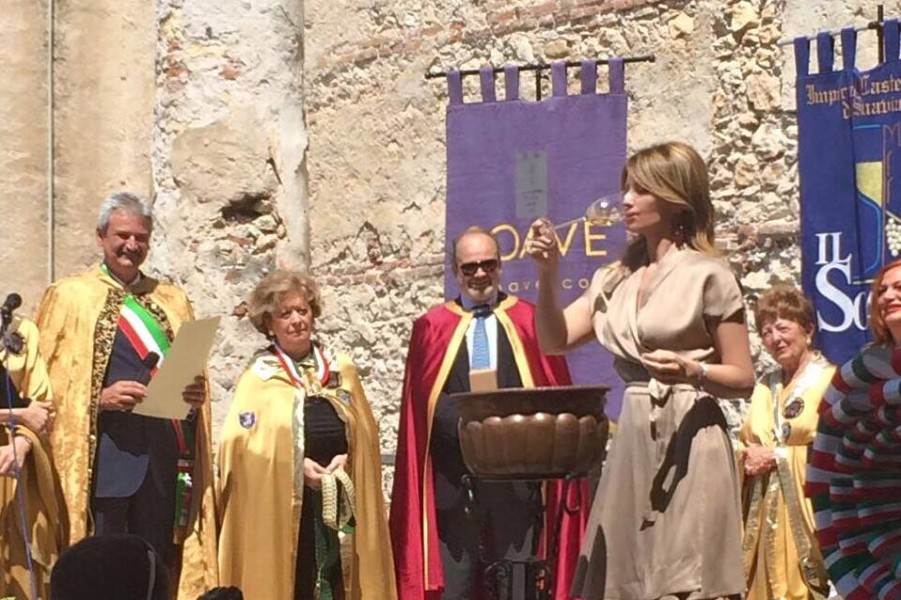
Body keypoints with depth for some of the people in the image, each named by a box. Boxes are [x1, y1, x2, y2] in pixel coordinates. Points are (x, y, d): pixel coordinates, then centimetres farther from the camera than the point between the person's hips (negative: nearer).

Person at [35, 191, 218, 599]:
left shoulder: (172, 301, 17)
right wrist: (99, 399, -15)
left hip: (165, 455, 4)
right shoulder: (69, 297, 5)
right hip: (103, 454, -4)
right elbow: (48, 384, 1)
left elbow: (192, 374, 19)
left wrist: (195, 394, -3)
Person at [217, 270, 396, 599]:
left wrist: (348, 458, -6)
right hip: (281, 509, -3)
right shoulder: (258, 377, 1)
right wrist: (296, 465, -16)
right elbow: (238, 444, -6)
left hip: (342, 506, 3)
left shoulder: (342, 369, 12)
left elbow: (366, 435, 14)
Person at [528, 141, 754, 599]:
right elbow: (553, 340, 8)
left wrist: (691, 372, -22)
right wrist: (548, 275, -5)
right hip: (631, 441, 6)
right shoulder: (614, 279, 13)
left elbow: (743, 380, -3)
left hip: (688, 443, -6)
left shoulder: (708, 275, -4)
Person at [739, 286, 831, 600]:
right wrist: (748, 457, -1)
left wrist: (778, 456, -11)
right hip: (763, 512, 6)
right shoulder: (766, 385, 19)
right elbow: (747, 443, 23)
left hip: (807, 506, -6)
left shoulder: (831, 381, -5)